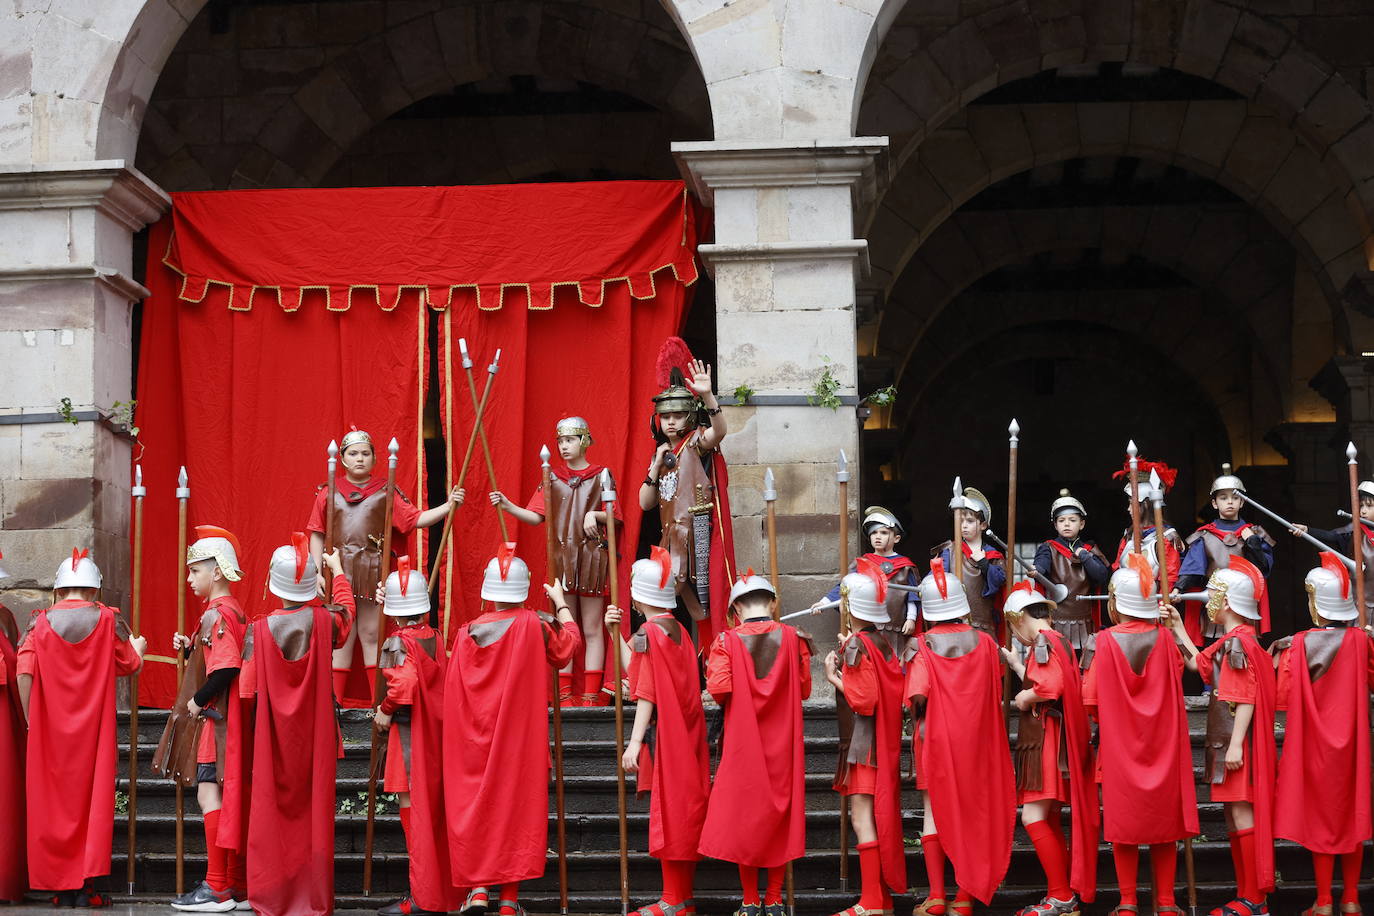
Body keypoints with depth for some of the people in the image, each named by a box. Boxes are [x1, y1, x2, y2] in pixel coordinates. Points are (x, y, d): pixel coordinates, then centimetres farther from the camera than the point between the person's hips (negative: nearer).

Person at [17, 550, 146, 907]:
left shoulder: (41, 623, -1)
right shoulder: (107, 620, -1)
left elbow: (24, 673, -10)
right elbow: (129, 664, 6)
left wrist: (30, 719, 0)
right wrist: (138, 646, 28)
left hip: (49, 729, 1)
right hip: (93, 730, -1)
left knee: (51, 802, 8)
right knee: (92, 799, 4)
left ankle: (59, 888, 9)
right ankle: (86, 887, 0)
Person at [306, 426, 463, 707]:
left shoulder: (385, 491, 5)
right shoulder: (329, 492, 6)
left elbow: (415, 519, -2)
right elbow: (317, 535, 5)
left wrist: (448, 506, -14)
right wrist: (317, 572, -2)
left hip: (373, 572, 0)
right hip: (338, 571, 0)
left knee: (371, 635, 4)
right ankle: (334, 700, 10)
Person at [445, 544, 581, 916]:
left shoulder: (467, 633, -1)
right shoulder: (533, 625, -9)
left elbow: (454, 693, 4)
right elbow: (570, 644, 7)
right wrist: (560, 602, 19)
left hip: (475, 740, 2)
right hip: (519, 737, -1)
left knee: (474, 803, 9)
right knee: (516, 803, 4)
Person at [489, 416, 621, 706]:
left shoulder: (600, 476, 3)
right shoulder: (552, 477, 8)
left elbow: (616, 517, 3)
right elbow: (537, 516, 1)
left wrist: (595, 514, -15)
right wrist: (508, 506, -12)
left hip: (592, 559, -2)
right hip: (561, 559, 2)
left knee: (592, 630, 2)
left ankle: (592, 693, 3)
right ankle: (565, 693, 7)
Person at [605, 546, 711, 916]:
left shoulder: (647, 633, -12)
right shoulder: (680, 631, 10)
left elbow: (645, 692, -17)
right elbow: (636, 669, 13)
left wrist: (634, 743, -18)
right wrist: (617, 633, 16)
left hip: (661, 735, -8)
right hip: (687, 736, 8)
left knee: (667, 812, -3)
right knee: (684, 809, 11)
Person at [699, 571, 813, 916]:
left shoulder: (728, 640, -7)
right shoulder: (792, 637, -3)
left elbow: (719, 690, -16)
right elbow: (804, 689, 0)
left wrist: (711, 668, 5)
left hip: (743, 743, -1)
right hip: (782, 744, 1)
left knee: (744, 813, 8)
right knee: (779, 812, 10)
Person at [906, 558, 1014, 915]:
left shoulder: (923, 645, -10)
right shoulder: (983, 642, -2)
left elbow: (918, 694, -19)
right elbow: (995, 693, 5)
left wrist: (919, 717, -2)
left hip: (935, 738, -2)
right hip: (975, 737, 2)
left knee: (934, 811, 5)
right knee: (971, 811, 8)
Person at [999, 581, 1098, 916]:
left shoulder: (1043, 640, -12)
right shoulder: (1059, 641, 18)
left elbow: (1051, 687, -26)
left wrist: (1024, 698, -9)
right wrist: (1017, 665, 25)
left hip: (1046, 741, -10)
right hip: (1047, 741, 10)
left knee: (1033, 817, -11)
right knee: (1048, 820, 11)